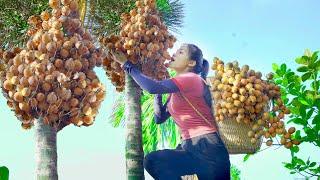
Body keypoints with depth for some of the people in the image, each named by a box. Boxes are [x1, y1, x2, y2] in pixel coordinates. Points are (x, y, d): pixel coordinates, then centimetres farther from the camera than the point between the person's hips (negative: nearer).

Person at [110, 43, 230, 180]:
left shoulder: (192, 79, -8)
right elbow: (159, 118, 17)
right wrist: (158, 92, 14)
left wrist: (126, 64, -8)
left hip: (207, 148, -7)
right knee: (152, 160, -10)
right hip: (189, 148, 7)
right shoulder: (176, 91, 19)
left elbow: (152, 87, -18)